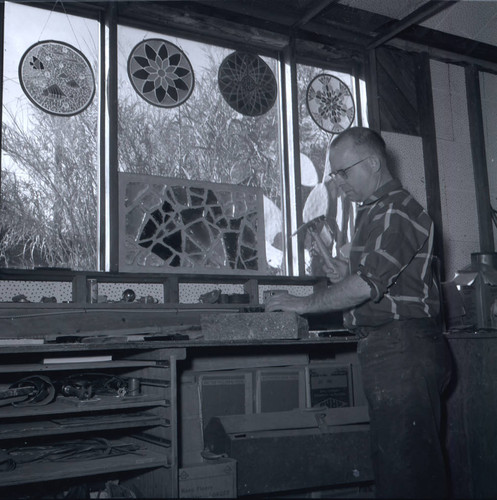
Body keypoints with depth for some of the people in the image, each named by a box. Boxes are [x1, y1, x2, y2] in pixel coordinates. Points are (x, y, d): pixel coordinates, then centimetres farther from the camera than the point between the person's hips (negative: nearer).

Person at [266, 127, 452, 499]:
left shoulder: (395, 210, -11)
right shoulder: (376, 211, 23)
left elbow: (366, 286, -20)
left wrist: (304, 304, -10)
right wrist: (349, 274, 12)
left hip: (401, 351, -10)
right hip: (389, 350, 10)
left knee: (405, 465, -6)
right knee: (390, 459, 13)